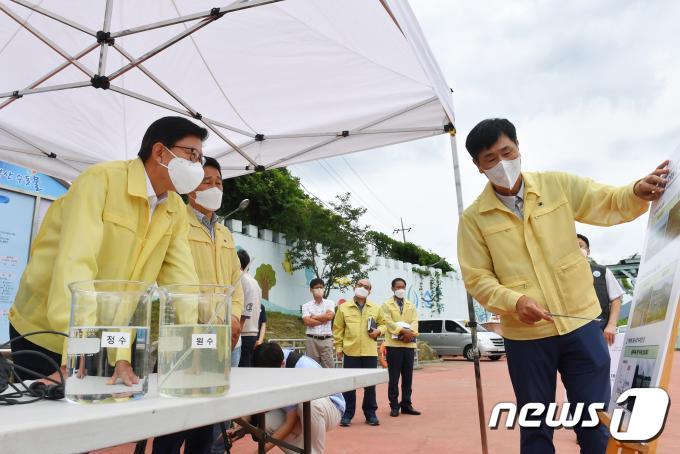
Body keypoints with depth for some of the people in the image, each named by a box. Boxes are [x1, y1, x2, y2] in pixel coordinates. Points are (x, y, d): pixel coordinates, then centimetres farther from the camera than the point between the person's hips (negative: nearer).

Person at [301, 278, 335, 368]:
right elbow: (307, 321, -10)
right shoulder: (306, 306, 5)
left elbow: (329, 316, -13)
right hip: (312, 340, 0)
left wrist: (313, 317, -4)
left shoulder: (330, 303, 6)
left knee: (329, 365, 0)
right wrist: (324, 319, -6)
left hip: (326, 340, 0)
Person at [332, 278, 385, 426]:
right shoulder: (344, 308, 2)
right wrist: (339, 348, 0)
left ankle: (370, 414, 22)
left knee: (370, 384, 9)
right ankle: (347, 414, 16)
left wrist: (378, 331, -4)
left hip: (370, 352, 2)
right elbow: (338, 330, 4)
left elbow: (383, 324, 18)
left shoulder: (376, 308, 7)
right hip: (350, 352, -2)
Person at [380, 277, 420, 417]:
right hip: (394, 344, -4)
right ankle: (394, 406, 8)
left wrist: (410, 333, -15)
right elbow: (388, 322, -8)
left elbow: (414, 322, 5)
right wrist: (402, 331, -20)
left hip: (409, 344, 4)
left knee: (408, 377, 8)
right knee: (394, 377, 1)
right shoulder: (386, 305, 5)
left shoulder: (411, 306, 17)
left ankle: (406, 404, 16)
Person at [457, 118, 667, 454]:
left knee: (597, 423, 11)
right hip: (525, 337, -1)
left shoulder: (558, 185, 0)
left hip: (580, 324, 1)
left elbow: (610, 205, 2)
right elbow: (477, 279, -5)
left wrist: (637, 192, -20)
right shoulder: (473, 218, -4)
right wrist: (515, 301, -21)